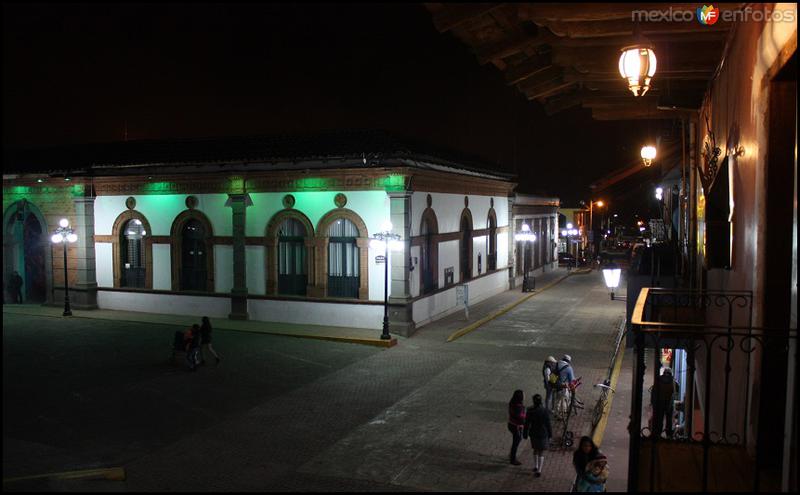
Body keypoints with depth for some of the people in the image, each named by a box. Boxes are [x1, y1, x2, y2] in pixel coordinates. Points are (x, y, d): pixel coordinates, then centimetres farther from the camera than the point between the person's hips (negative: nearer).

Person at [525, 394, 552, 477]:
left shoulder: (529, 411, -11)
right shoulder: (545, 411, -16)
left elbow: (527, 423, -5)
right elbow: (548, 423, -9)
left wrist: (525, 434, 7)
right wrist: (550, 434, 4)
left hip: (533, 433, 2)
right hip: (543, 434, -2)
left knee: (535, 450, 23)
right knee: (541, 452, 7)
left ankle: (535, 467, 35)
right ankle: (539, 471, 5)